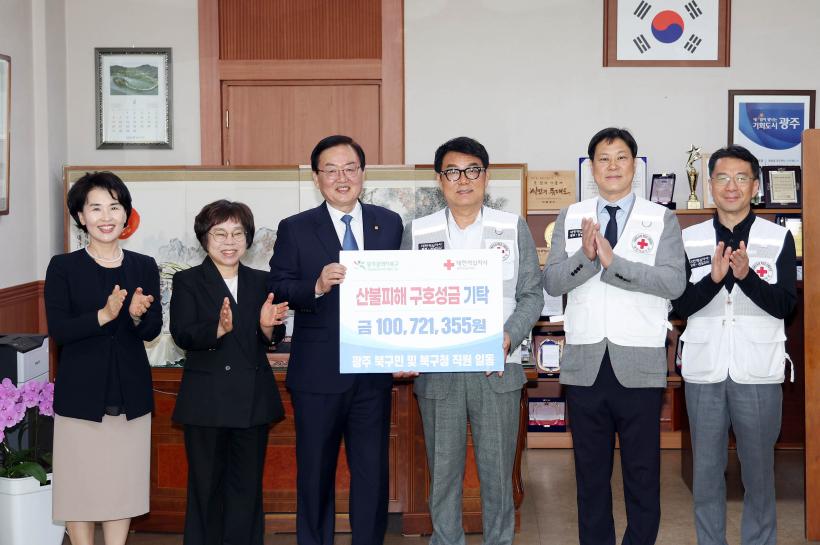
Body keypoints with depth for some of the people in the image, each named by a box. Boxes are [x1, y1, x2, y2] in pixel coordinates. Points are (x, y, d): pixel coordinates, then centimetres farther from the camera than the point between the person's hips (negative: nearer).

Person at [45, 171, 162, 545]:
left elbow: (152, 331, 2)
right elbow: (57, 330, -10)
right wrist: (103, 315, -25)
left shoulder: (144, 267, 5)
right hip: (80, 392, -2)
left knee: (123, 482, 7)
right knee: (80, 483, 3)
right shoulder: (63, 267, -2)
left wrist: (137, 315, -20)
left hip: (131, 394, 2)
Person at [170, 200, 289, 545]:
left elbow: (273, 338, 4)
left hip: (253, 399, 3)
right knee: (206, 487, 5)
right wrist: (218, 329, -31)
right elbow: (181, 335, -13)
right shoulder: (187, 281, 0)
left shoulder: (261, 282, 10)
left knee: (248, 488, 9)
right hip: (206, 401, -3)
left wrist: (267, 325, -19)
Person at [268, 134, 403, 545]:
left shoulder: (389, 223, 7)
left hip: (374, 371, 2)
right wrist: (317, 286, -23)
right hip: (317, 373, -1)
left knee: (373, 472, 8)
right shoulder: (295, 230, 1)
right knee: (315, 472, 11)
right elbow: (276, 290, -6)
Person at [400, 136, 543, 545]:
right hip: (437, 370, 1)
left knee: (497, 470, 5)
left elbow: (531, 294, 4)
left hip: (498, 369, 0)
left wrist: (509, 336, -12)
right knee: (443, 470, 8)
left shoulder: (514, 228, 5)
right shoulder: (417, 233, 6)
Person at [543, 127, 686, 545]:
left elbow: (674, 282, -12)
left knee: (642, 471, 6)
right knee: (590, 470, 12)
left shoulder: (662, 220, 1)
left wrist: (612, 261, -19)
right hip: (584, 364, 2)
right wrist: (585, 256, -18)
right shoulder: (570, 218, 8)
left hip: (639, 364, -2)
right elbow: (552, 282, 0)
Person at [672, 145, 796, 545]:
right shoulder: (689, 240, 4)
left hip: (759, 372, -1)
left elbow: (784, 305, -7)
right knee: (706, 468, 10)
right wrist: (714, 277, -20)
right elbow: (681, 306, -3)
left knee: (758, 469, 9)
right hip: (703, 371, 1)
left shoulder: (779, 238, 1)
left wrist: (745, 274, -23)